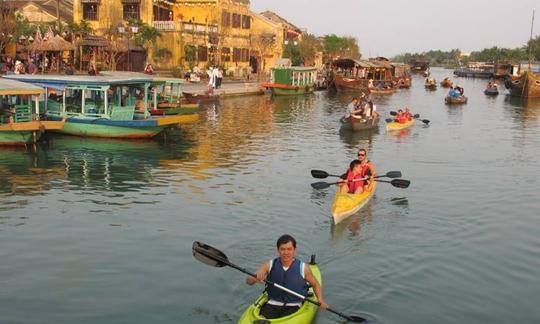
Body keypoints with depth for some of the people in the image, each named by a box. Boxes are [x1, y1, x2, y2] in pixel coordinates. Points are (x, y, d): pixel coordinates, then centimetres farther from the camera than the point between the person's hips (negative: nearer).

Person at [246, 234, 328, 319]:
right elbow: (248, 281, -5)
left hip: (293, 307, -1)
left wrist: (320, 299, -2)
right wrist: (255, 278, -28)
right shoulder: (270, 265, 0)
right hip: (272, 305, 1)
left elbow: (315, 284, 15)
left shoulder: (303, 268, -1)